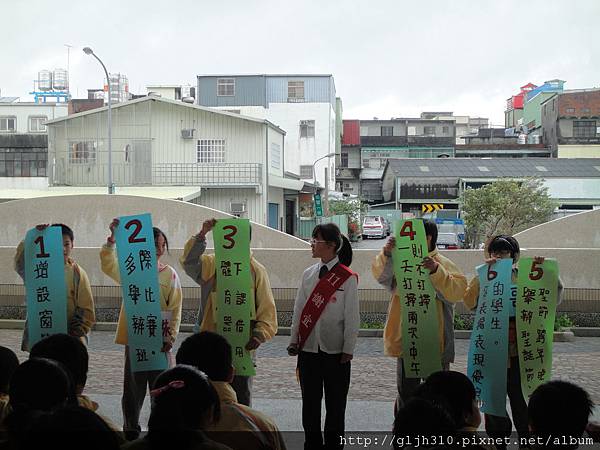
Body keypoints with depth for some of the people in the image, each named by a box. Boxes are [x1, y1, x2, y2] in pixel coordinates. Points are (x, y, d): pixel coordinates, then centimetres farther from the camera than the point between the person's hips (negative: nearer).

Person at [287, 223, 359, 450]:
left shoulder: (347, 278, -7)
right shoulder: (308, 274, 7)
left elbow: (352, 317, -6)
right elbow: (298, 310, 10)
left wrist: (348, 350, -7)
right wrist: (294, 341, 6)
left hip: (335, 352, -4)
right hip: (308, 349, 4)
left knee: (335, 403, 6)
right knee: (310, 402, 11)